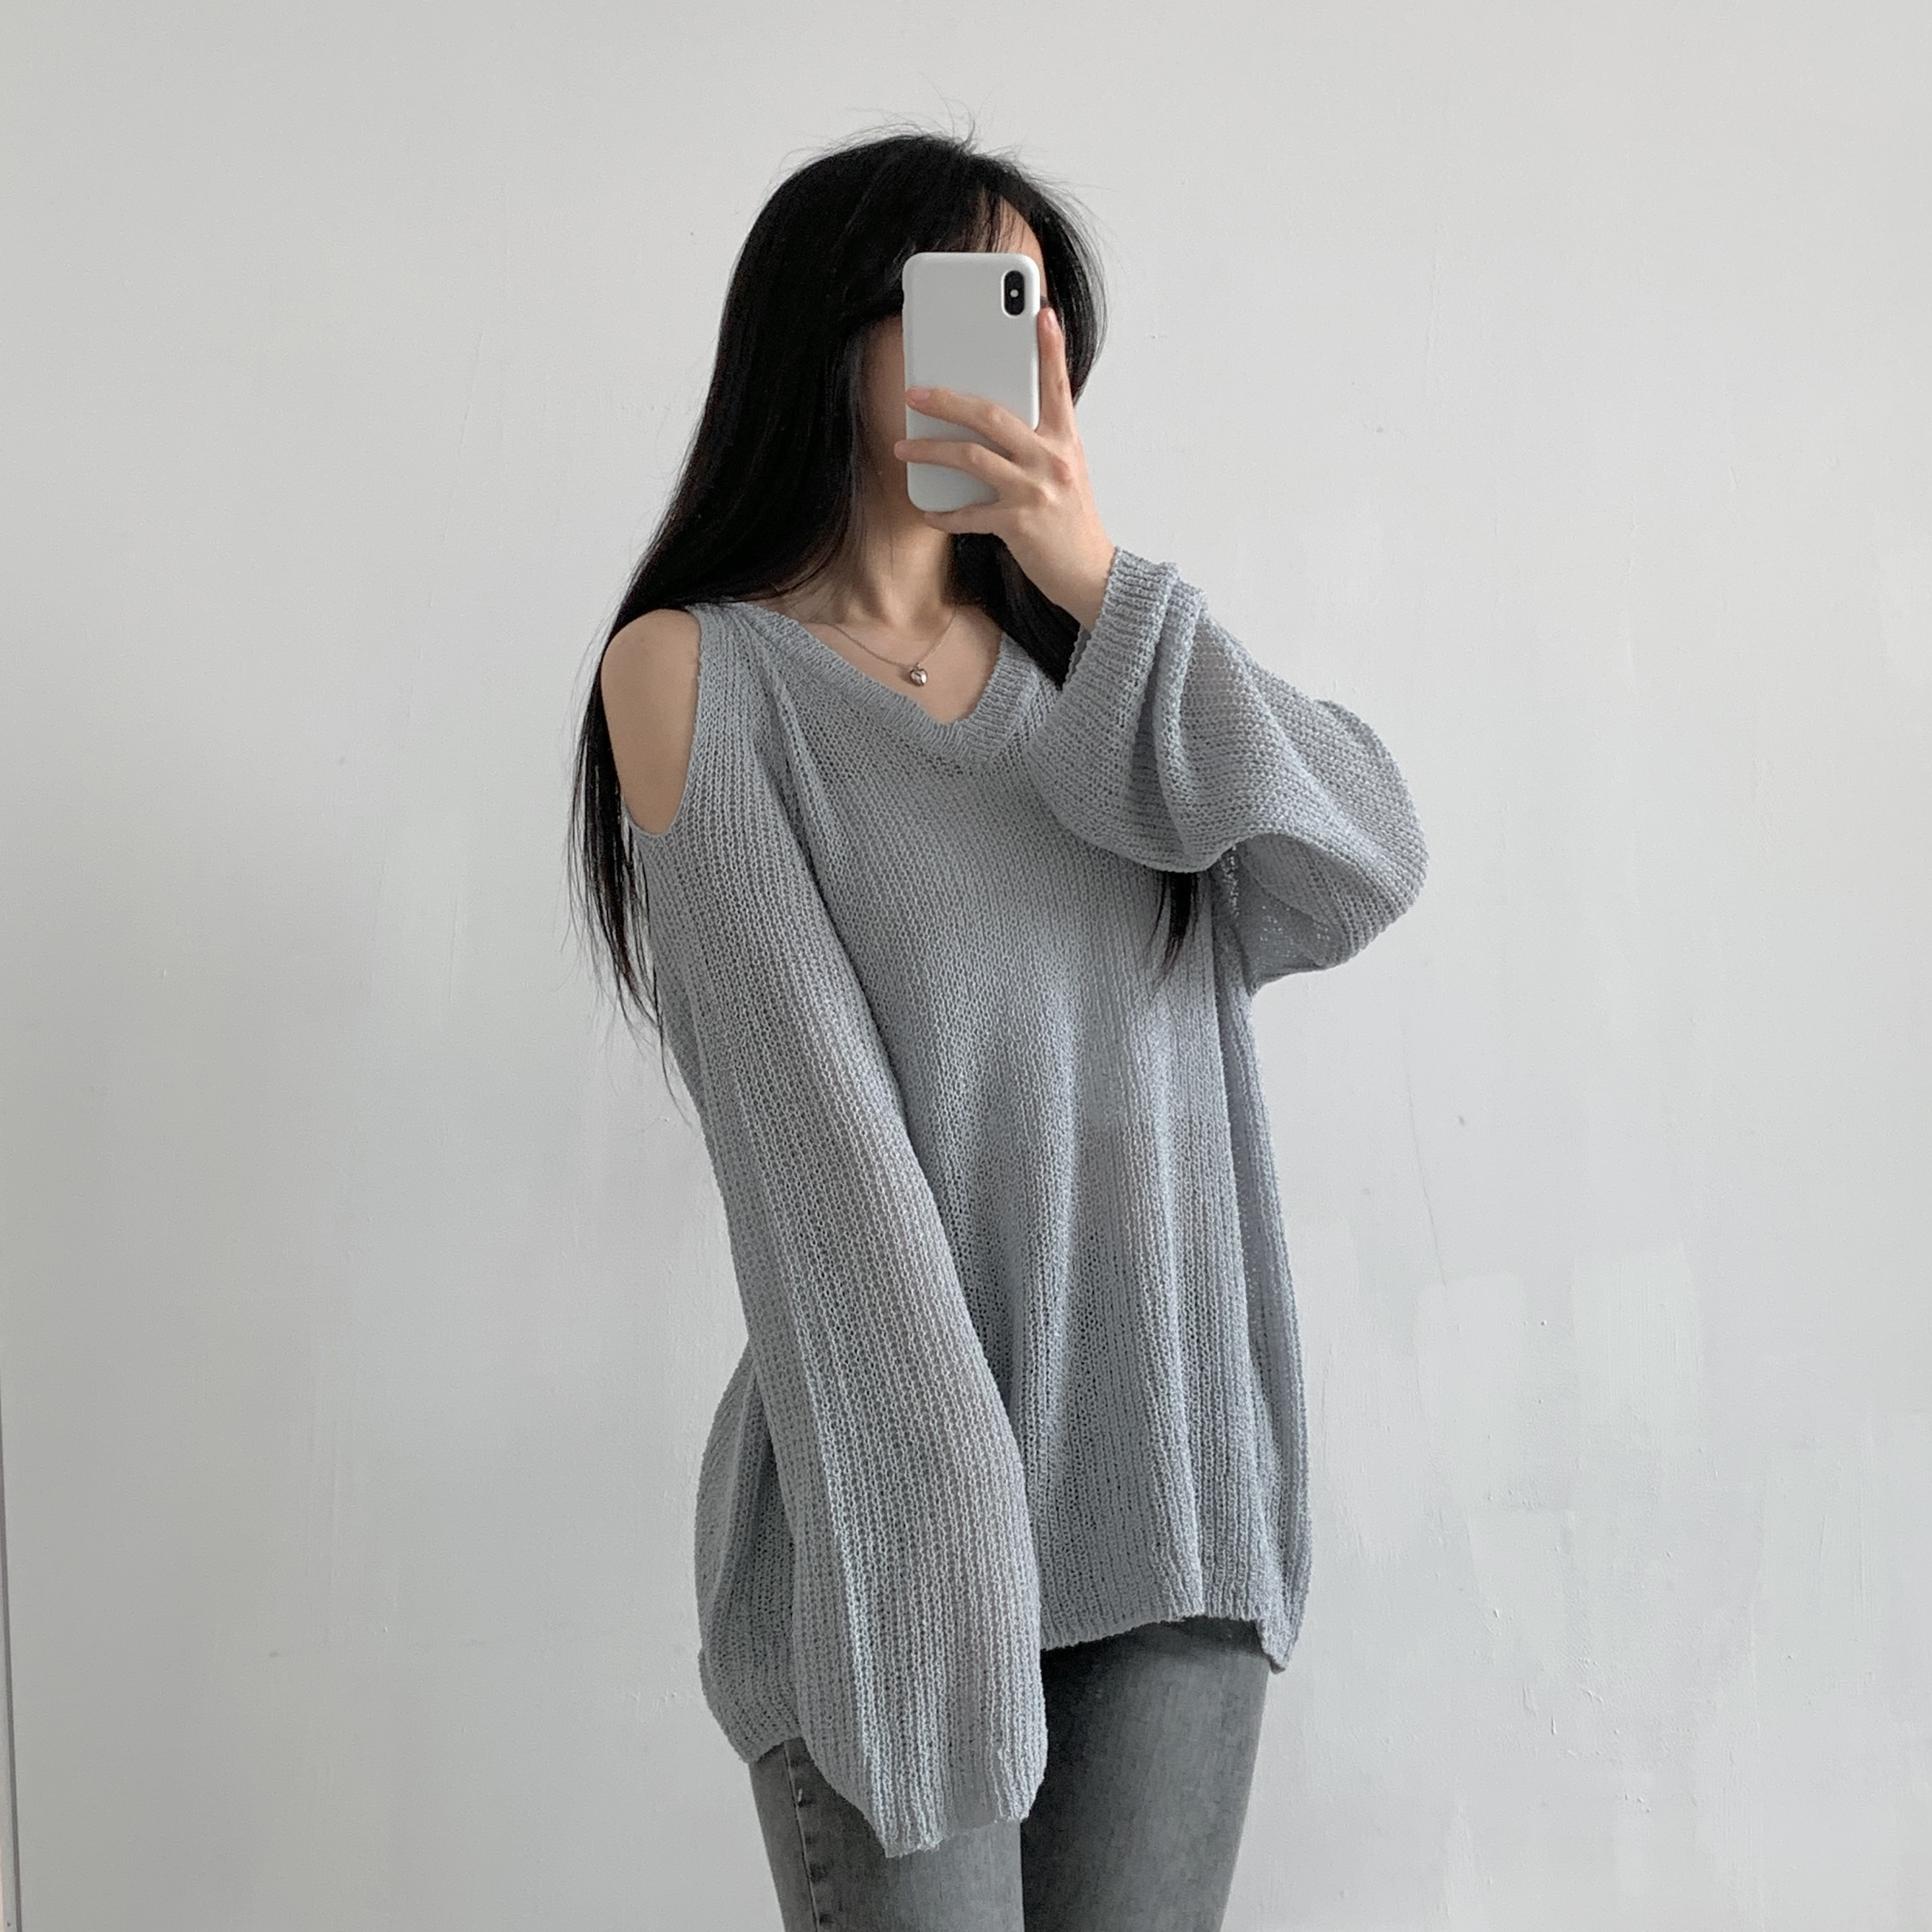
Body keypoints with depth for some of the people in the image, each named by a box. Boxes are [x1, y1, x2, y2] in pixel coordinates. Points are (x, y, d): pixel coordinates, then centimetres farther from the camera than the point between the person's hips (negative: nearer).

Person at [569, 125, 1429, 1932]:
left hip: (1176, 1464, 4)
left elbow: (1368, 867, -4)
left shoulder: (1080, 649, 12)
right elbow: (803, 1083, -13)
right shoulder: (695, 667, -3)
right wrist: (952, 1502, -19)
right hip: (900, 1460, -4)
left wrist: (1108, 585, -13)